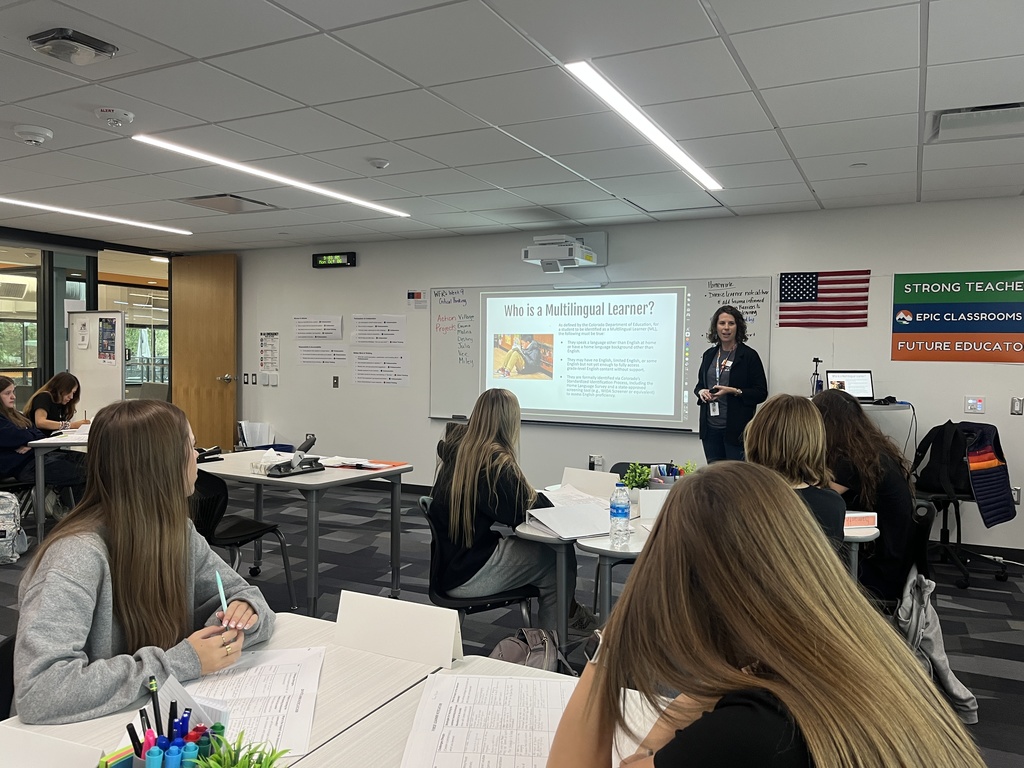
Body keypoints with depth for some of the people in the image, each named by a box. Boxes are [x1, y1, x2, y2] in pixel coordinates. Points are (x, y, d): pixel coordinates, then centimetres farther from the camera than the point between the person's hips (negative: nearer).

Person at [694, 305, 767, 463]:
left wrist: (734, 391, -18)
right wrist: (701, 392, -3)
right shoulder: (709, 355, 10)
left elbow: (761, 393, -6)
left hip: (736, 429, -5)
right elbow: (699, 384, 20)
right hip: (710, 427, 5)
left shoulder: (749, 356, -5)